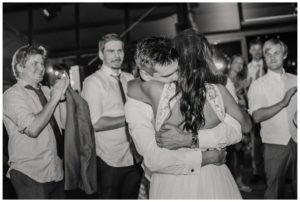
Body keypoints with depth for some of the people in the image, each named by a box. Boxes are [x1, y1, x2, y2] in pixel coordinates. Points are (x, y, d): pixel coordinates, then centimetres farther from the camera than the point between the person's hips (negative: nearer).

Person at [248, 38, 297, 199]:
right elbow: (257, 116, -15)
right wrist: (283, 103, -20)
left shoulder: (295, 81, 8)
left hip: (296, 142, 3)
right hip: (275, 144, -3)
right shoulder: (258, 85, -2)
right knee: (274, 189, 6)